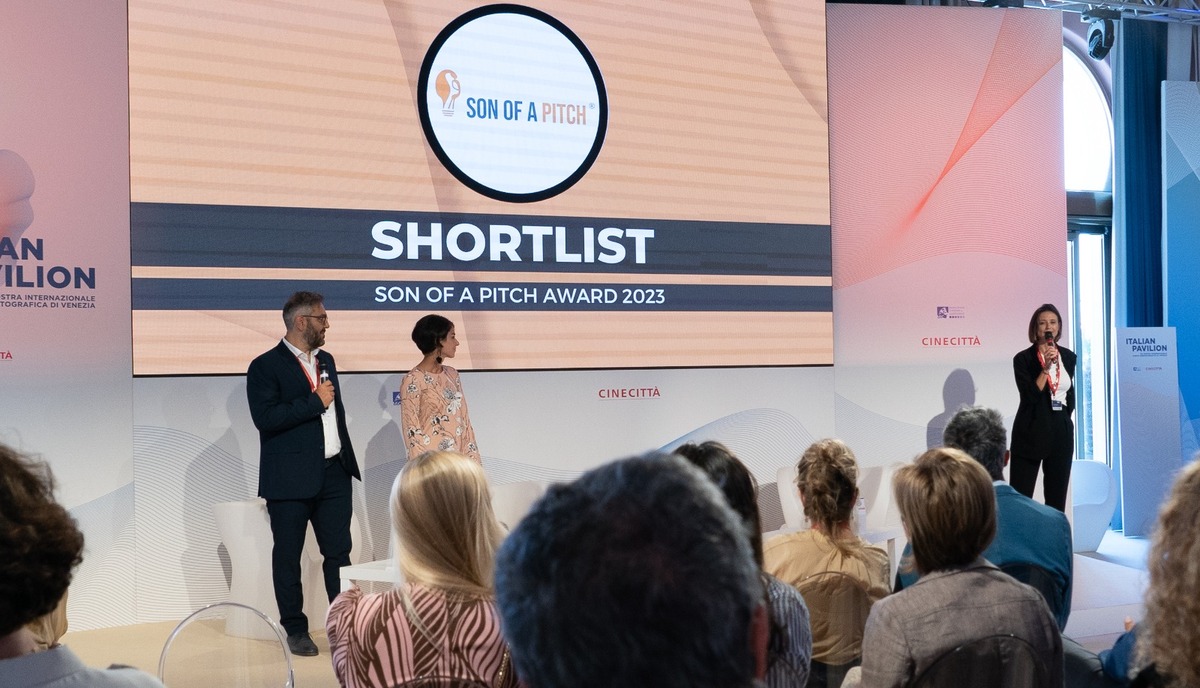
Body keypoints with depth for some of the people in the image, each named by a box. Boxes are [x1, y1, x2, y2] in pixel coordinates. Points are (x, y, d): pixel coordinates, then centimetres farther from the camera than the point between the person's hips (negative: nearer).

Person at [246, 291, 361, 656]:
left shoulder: (326, 360, 15)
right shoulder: (265, 366, -8)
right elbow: (265, 417, -20)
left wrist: (347, 460, 17)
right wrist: (315, 401, -16)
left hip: (334, 475, 6)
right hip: (291, 479, -6)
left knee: (338, 553, 8)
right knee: (288, 556, 5)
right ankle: (295, 630, 17)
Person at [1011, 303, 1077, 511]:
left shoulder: (1068, 357, 9)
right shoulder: (1023, 358, -6)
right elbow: (1030, 396, -15)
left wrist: (1065, 417, 18)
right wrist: (1046, 368, -20)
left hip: (1061, 432, 5)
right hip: (1031, 432, -5)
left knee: (1057, 498, 8)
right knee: (1020, 497, -7)